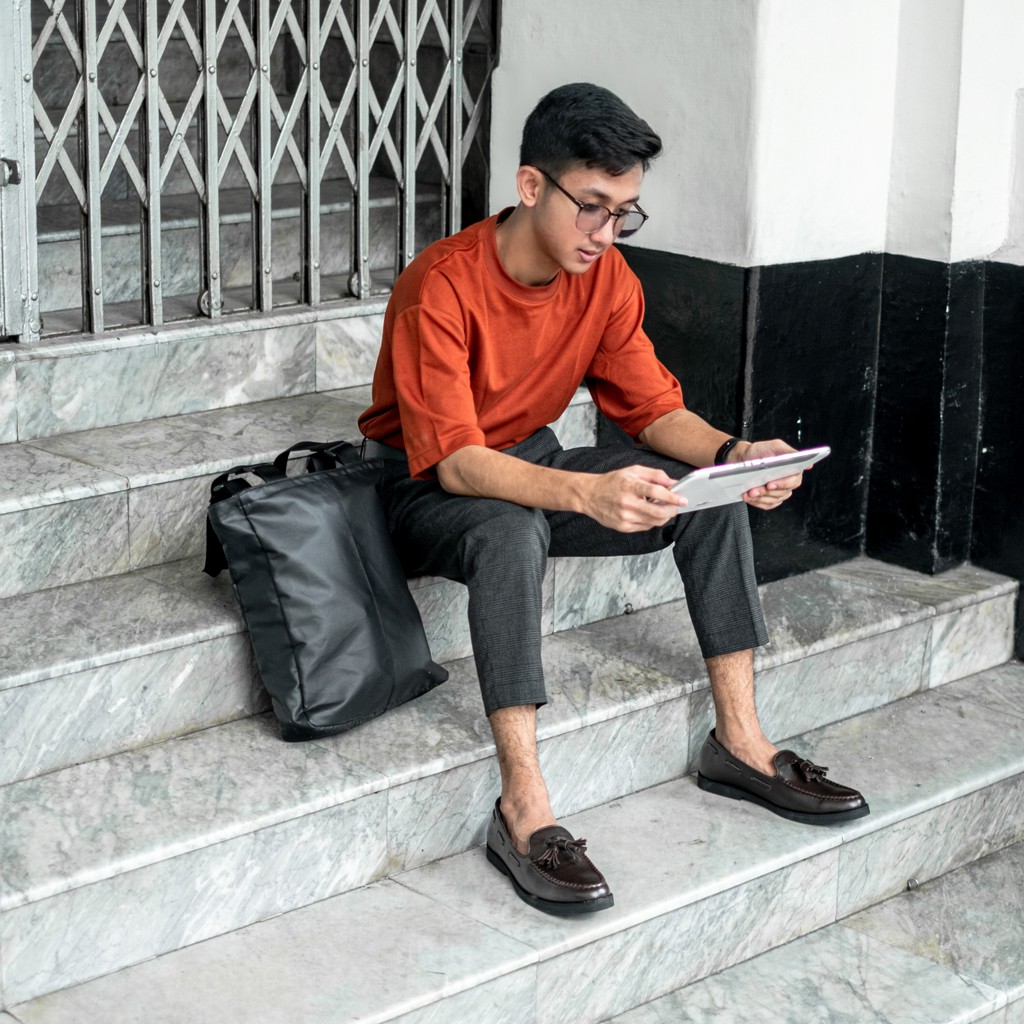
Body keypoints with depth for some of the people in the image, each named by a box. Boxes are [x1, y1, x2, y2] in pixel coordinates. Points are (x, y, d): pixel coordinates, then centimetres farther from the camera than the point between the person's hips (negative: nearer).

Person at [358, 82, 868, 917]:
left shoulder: (605, 275, -7)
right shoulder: (442, 287, -27)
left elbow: (656, 408, -2)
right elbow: (457, 462, -32)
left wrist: (732, 453, -24)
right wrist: (586, 493, -49)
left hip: (531, 461, 7)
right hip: (427, 487, -6)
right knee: (512, 531, -40)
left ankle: (738, 739, -5)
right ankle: (524, 811, -38)